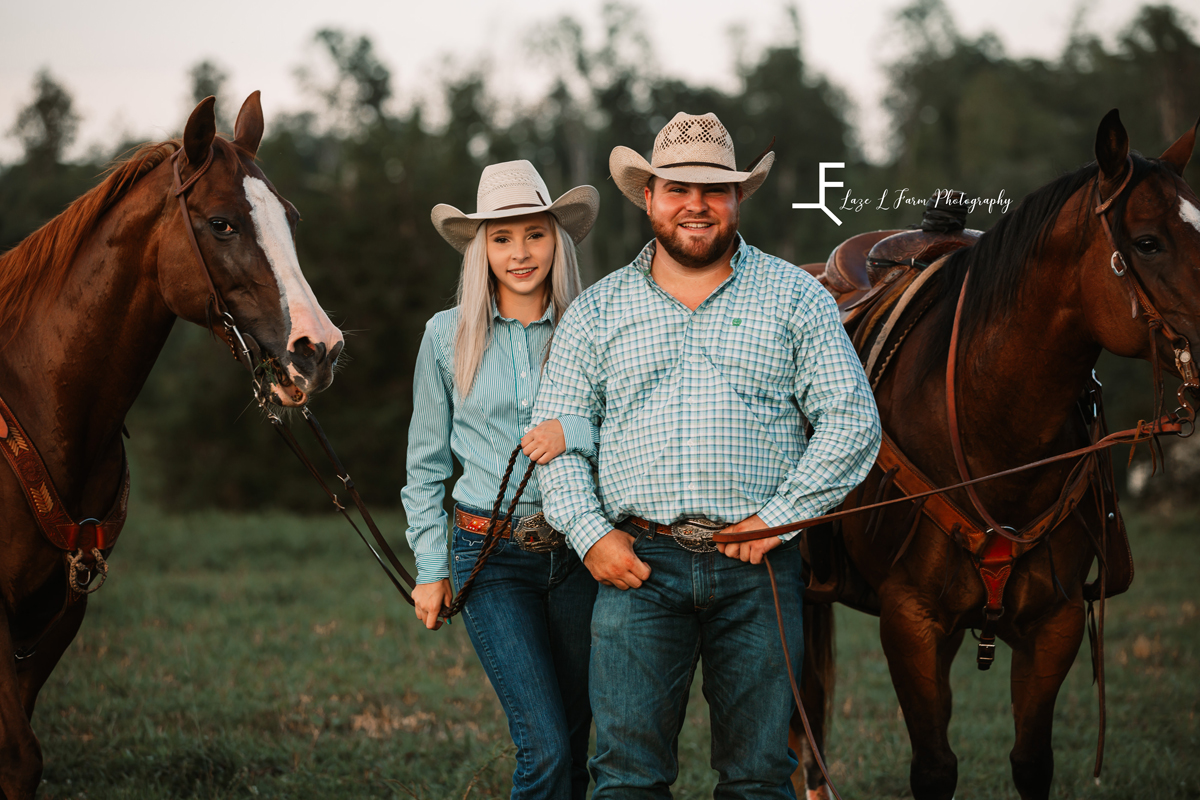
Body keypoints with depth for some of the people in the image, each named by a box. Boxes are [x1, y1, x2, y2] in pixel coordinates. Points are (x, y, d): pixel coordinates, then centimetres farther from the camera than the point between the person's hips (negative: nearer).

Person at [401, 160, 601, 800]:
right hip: (492, 554, -2)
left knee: (574, 744, 5)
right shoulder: (448, 335, 4)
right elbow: (426, 464, 11)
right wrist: (431, 570, 6)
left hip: (578, 549, 2)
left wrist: (574, 433, -16)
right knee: (547, 747, -14)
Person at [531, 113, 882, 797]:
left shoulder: (796, 297, 8)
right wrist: (590, 532, -5)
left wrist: (777, 519, -8)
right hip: (638, 564, 1)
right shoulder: (599, 309, 12)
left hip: (758, 568, 0)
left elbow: (852, 421, 2)